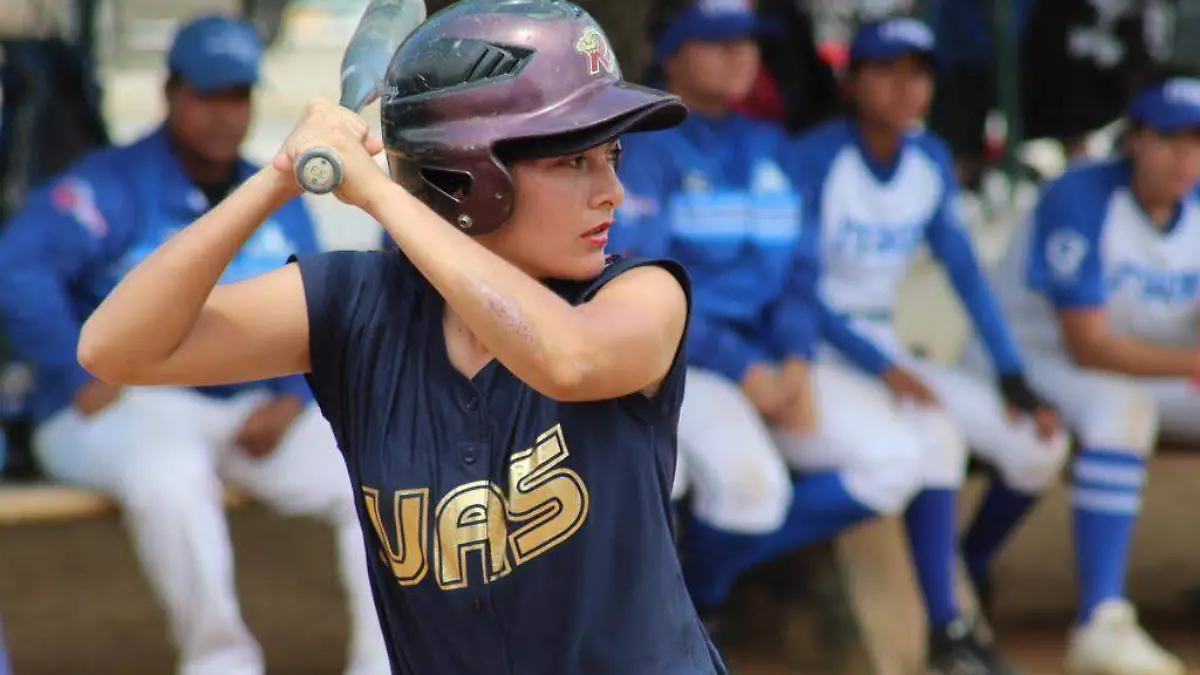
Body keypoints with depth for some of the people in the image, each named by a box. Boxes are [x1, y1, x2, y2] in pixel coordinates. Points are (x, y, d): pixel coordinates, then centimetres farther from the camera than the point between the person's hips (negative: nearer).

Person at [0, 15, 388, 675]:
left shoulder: (278, 206, 14)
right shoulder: (112, 186, -7)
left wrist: (292, 398, -4)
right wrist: (83, 381, -22)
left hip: (247, 414, 6)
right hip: (122, 405, -6)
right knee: (171, 472, -39)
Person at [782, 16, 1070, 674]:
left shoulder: (931, 161, 5)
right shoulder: (813, 160, -15)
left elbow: (963, 270, 7)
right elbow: (800, 290, -17)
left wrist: (1012, 379, -1)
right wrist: (882, 370, -25)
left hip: (884, 349, 7)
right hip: (811, 353, -7)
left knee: (1038, 444, -5)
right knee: (933, 436, -32)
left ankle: (967, 575, 18)